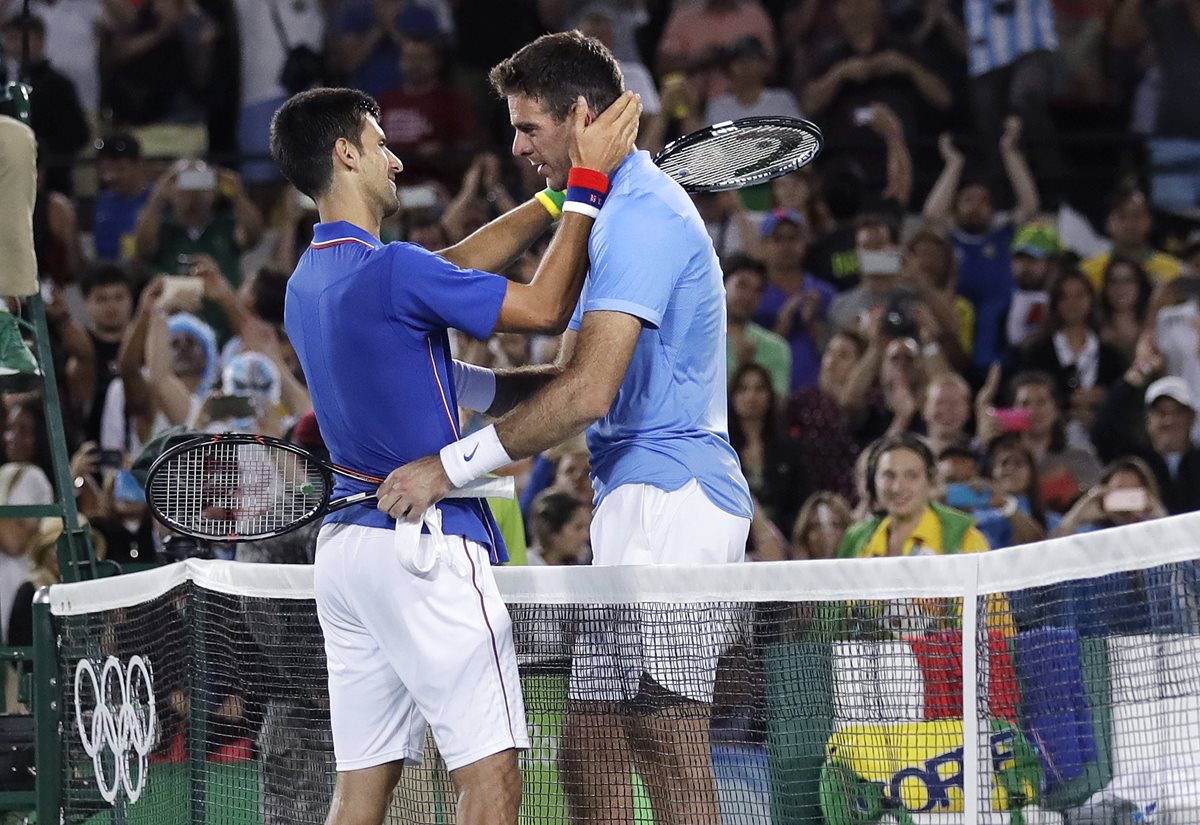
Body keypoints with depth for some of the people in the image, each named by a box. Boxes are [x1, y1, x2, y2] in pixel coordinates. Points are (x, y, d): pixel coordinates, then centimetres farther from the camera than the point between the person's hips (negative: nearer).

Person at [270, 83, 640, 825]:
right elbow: (545, 309, -10)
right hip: (425, 541, -9)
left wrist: (557, 194, 19)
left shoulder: (308, 283, 13)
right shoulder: (391, 270, -15)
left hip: (345, 542, 9)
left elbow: (457, 264, 22)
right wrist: (585, 184, -5)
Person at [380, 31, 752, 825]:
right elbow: (576, 377, 22)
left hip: (667, 502, -11)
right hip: (637, 512, 11)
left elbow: (589, 393, -22)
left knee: (671, 757, -13)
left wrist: (451, 466, -21)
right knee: (587, 754, 9)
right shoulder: (626, 210, 21)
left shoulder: (643, 216, -14)